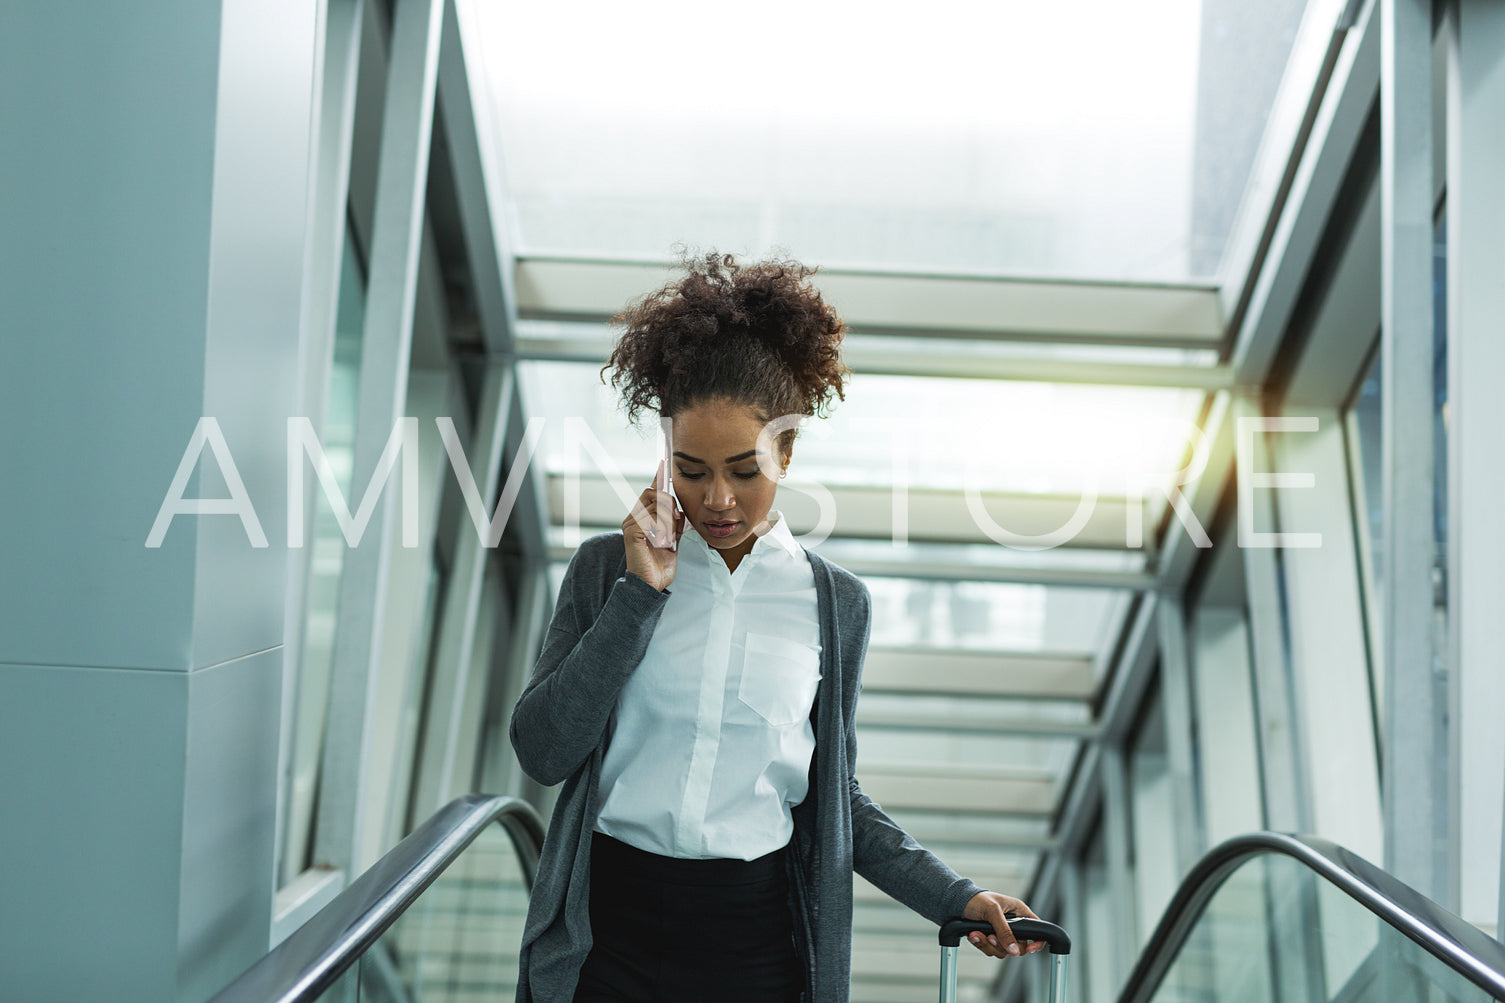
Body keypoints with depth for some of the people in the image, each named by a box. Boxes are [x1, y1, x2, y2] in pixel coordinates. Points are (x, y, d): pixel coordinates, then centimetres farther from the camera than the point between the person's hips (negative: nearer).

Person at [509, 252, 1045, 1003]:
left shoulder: (835, 602, 5)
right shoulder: (607, 569, 2)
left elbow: (832, 794, 11)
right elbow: (542, 750, -6)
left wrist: (951, 897, 3)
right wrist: (640, 593, -9)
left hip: (755, 941, 1)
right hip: (608, 929, 0)